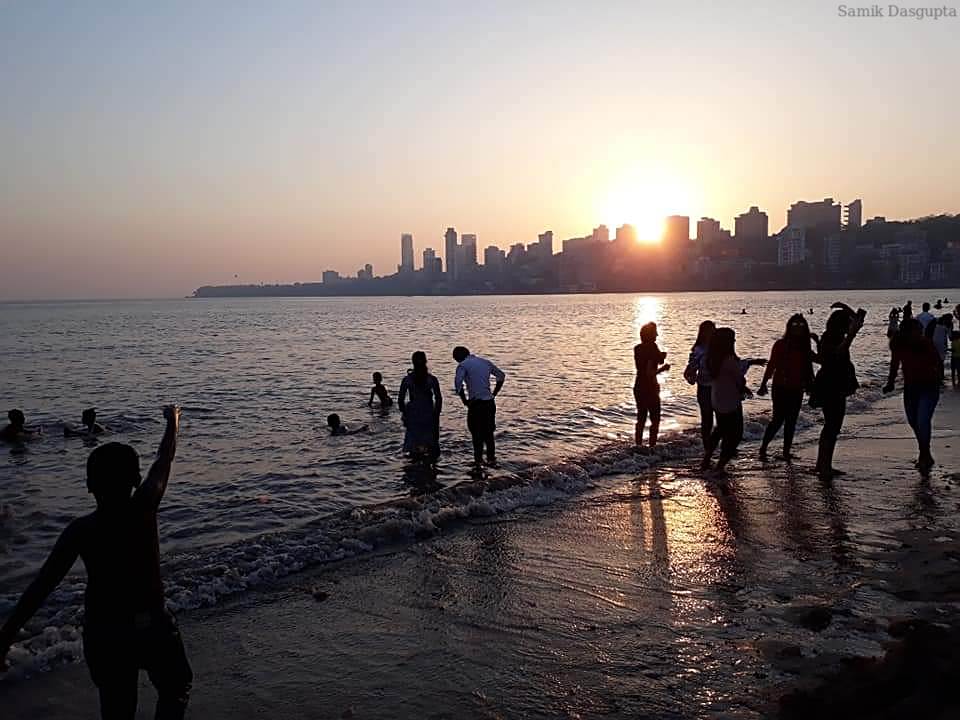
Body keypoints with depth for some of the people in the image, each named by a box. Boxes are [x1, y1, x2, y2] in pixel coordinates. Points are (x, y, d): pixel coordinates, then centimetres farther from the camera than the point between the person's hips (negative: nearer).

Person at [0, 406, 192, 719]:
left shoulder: (80, 530, -13)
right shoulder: (142, 510, -16)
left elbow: (41, 586, -15)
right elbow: (163, 462, -1)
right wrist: (173, 423, 15)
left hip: (102, 633, 2)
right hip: (151, 625, -2)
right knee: (176, 688, 24)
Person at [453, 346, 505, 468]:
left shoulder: (463, 365, -6)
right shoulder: (485, 362, 12)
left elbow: (458, 384, -19)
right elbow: (501, 375, 18)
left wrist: (464, 401, -8)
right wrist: (494, 394, 18)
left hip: (476, 403, -6)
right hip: (490, 403, 6)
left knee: (476, 433, 7)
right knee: (488, 432, 17)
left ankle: (478, 460, 9)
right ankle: (491, 458, 20)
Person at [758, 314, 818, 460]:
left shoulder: (804, 348, 9)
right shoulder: (781, 344, -5)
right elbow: (771, 365, -7)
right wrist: (763, 384, -11)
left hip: (796, 390, 5)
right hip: (780, 388, -5)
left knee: (791, 422, 6)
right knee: (778, 419, -7)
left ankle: (786, 452, 13)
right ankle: (763, 447, 8)